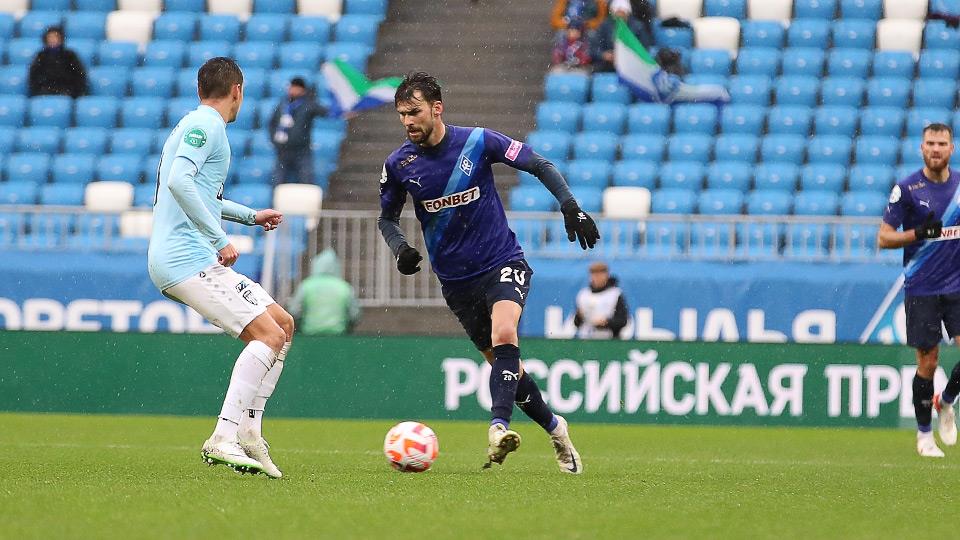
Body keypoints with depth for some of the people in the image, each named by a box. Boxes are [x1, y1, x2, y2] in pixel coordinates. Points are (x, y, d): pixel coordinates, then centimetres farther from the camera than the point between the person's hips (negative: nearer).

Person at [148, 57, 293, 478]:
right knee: (269, 334, -18)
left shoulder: (198, 125, 23)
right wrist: (220, 239, -23)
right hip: (187, 260, -10)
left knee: (283, 324, 12)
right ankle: (223, 439, -23)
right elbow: (179, 181, -25)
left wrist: (250, 216, 45)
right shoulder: (204, 125, -8)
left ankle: (248, 432, 7)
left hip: (196, 260, 10)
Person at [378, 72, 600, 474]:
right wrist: (400, 248, -8)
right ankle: (554, 427, 26)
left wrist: (571, 207, -13)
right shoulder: (399, 165, -4)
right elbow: (387, 217, 12)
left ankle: (499, 427, -39)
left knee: (504, 336, -29)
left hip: (503, 263, -3)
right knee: (500, 359, 5)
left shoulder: (477, 142, -10)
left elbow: (540, 166, -1)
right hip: (456, 280, 3)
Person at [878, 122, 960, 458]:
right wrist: (919, 233, -18)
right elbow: (883, 239, -4)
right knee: (928, 361, 0)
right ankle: (924, 433, 16)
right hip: (921, 289, -3)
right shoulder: (907, 188, -5)